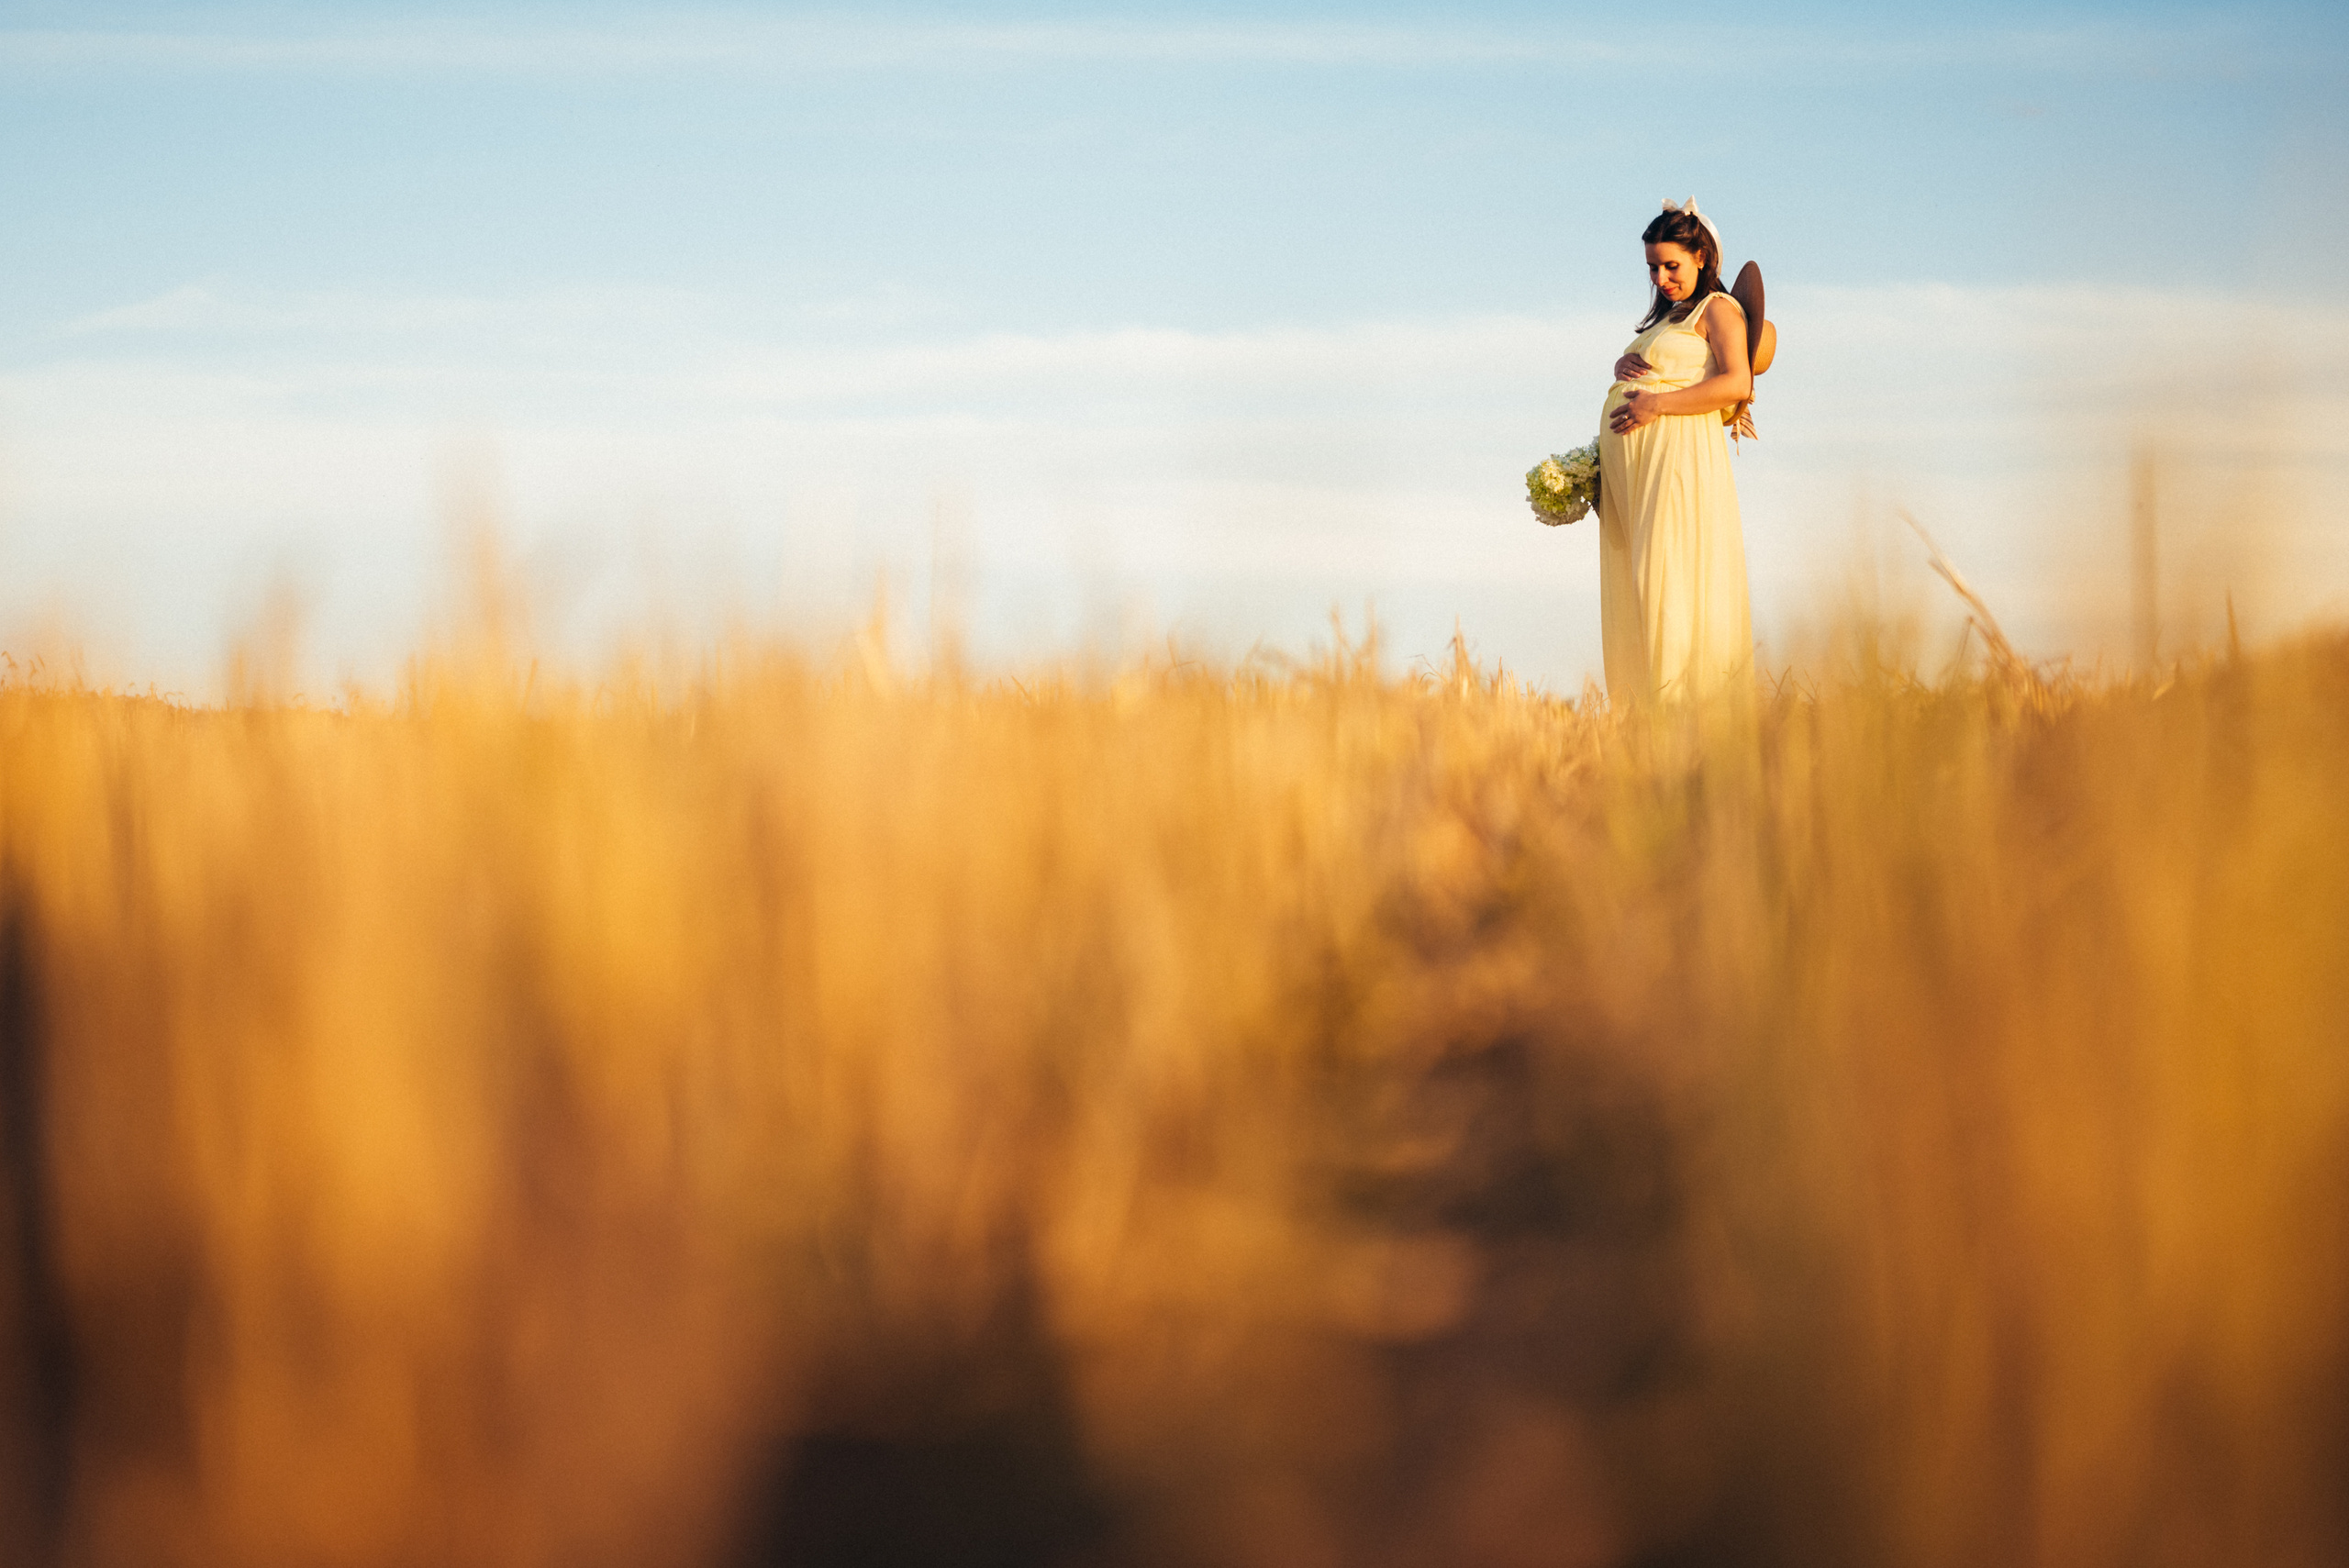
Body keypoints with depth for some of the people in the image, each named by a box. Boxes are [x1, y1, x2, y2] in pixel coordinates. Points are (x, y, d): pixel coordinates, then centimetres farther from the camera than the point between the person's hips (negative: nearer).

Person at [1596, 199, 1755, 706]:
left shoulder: (1717, 309, 3)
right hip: (1626, 458, 8)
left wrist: (1656, 404, -15)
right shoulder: (1664, 317, 28)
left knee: (1670, 579, -16)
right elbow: (1636, 371, 32)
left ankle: (1684, 699, -19)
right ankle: (1639, 703, -2)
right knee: (1629, 586, 0)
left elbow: (1737, 383, -11)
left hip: (1678, 452, -8)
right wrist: (1622, 366, 7)